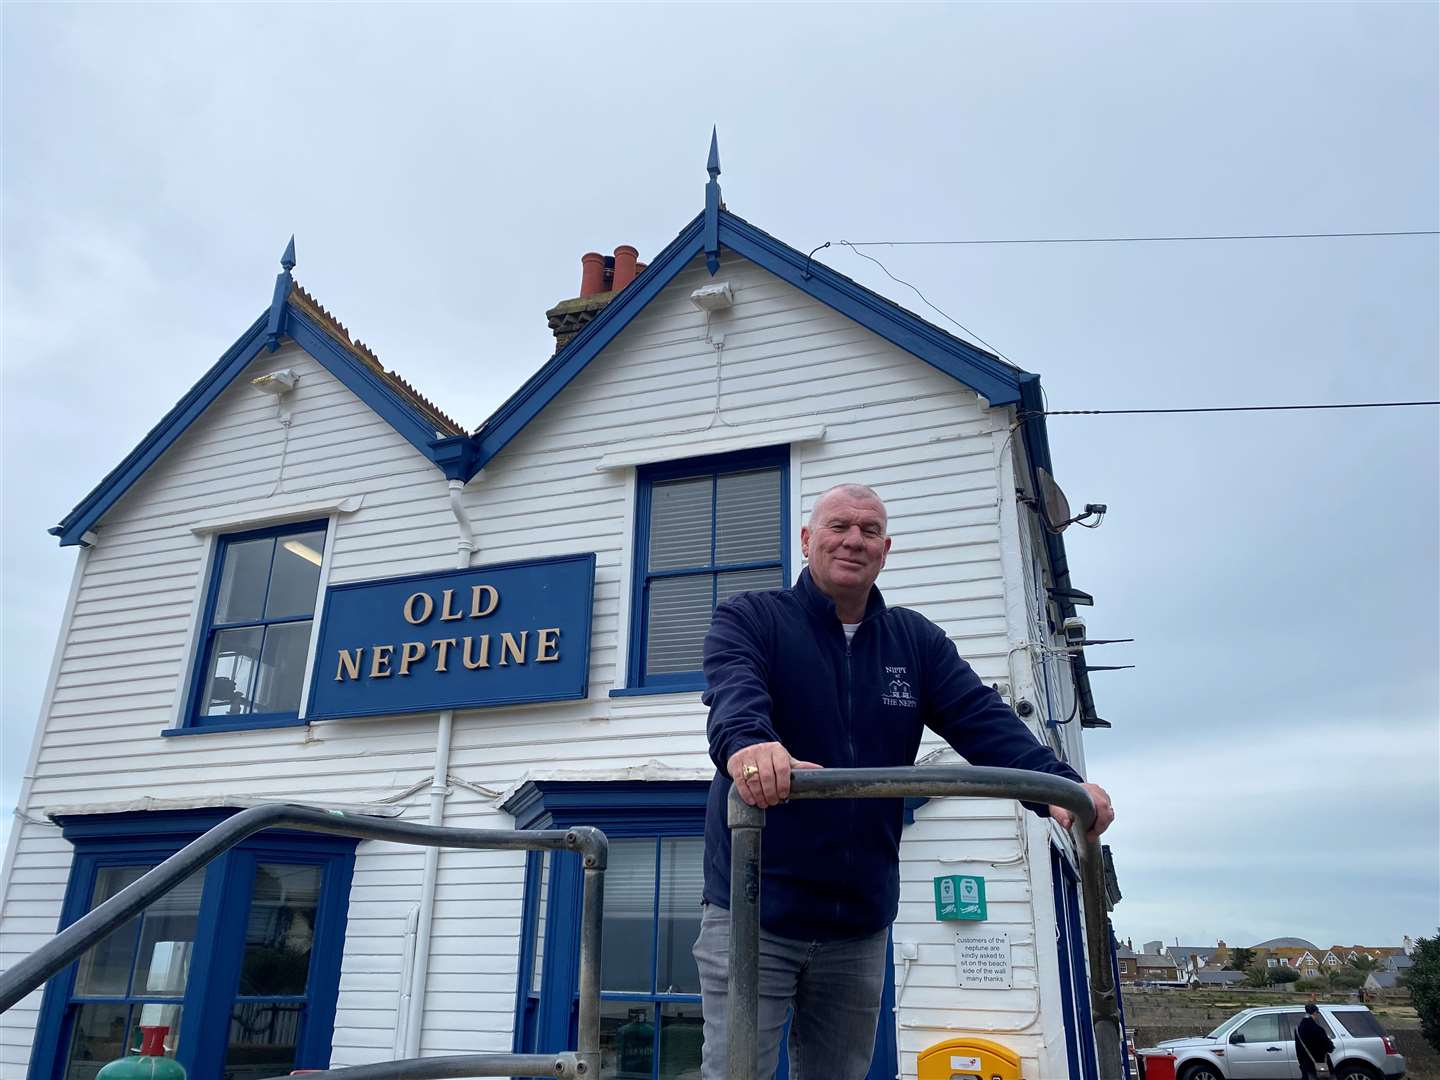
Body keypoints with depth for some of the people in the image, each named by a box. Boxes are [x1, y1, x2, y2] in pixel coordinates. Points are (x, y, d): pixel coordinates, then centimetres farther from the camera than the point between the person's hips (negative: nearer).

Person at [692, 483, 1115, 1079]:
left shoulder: (918, 642, 8)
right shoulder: (749, 619, -5)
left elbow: (984, 720, -5)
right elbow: (733, 692, -26)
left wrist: (1058, 785, -24)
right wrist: (746, 743, -50)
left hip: (861, 922, 5)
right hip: (755, 911, -4)